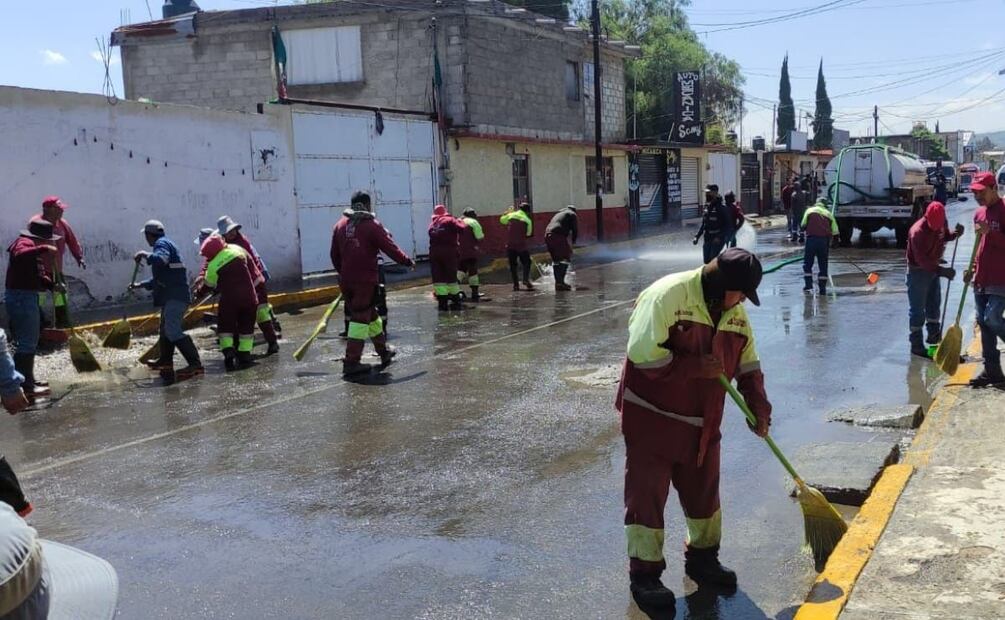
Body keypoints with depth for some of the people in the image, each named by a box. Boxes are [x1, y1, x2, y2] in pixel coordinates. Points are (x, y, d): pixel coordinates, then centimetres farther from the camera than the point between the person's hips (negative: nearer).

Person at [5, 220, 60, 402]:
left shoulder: (32, 245, 19)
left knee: (28, 342, 19)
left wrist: (52, 285, 11)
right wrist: (43, 249, -41)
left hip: (26, 297, 11)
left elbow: (35, 274, 25)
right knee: (27, 343, -9)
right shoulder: (25, 243, -14)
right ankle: (25, 386, -6)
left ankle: (27, 381, 30)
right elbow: (19, 255, -39)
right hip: (21, 298, -11)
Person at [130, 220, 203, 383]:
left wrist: (145, 255, -15)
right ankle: (165, 361, 39)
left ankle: (195, 364, -28)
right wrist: (140, 285, 38)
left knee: (173, 330, -20)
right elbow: (160, 278, 36)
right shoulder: (165, 243, 27)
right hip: (171, 295, 11)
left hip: (175, 295, -11)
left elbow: (161, 259, -32)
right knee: (166, 329, 23)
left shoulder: (162, 243, -6)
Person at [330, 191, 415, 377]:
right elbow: (390, 248, -7)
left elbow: (335, 255, 13)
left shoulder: (340, 225, 8)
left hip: (346, 280, 6)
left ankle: (384, 350, 33)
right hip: (365, 280, -6)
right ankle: (351, 362, -6)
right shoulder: (371, 225, -9)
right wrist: (408, 262, 7)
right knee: (361, 318, -3)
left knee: (370, 314, 19)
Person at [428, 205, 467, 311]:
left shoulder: (432, 223, 19)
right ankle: (456, 302, 12)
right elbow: (462, 228, -7)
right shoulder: (450, 220, 3)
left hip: (434, 251, 3)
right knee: (451, 277, 6)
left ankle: (442, 303, 1)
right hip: (449, 250, -3)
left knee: (438, 278, 5)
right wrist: (460, 222, 13)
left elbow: (431, 234, 11)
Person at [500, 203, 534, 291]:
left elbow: (502, 220, 20)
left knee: (513, 265, 9)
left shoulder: (511, 215, 1)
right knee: (526, 262, 11)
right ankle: (526, 279, -9)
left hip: (510, 245, 2)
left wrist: (508, 212, 31)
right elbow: (529, 234, 2)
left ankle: (516, 284, 5)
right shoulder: (527, 220, -4)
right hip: (521, 245, -2)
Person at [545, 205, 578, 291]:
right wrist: (572, 242, 23)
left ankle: (557, 282, 18)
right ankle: (561, 282, -13)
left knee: (555, 260, 16)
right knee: (566, 258, -3)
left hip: (547, 235, 7)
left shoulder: (558, 214, 36)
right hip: (558, 236, -7)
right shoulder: (572, 214, 16)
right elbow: (575, 230, 7)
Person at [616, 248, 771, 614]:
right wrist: (697, 367, -23)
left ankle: (702, 559, 38)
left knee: (704, 493, 18)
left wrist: (759, 407, -1)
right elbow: (643, 353, -27)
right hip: (652, 418, -7)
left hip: (702, 424, 7)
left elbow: (748, 364, 11)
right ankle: (644, 575, 13)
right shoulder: (668, 295, -21)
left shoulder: (735, 313, 2)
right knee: (646, 496, 1)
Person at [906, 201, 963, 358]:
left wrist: (955, 233, -9)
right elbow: (921, 260, -32)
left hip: (933, 268, 8)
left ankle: (934, 335, 35)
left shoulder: (941, 224, -7)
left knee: (934, 304, 19)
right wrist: (941, 271, -40)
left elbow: (945, 236, 13)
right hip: (918, 271, -8)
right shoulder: (918, 231, -30)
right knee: (917, 308, -2)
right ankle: (916, 345, 5)